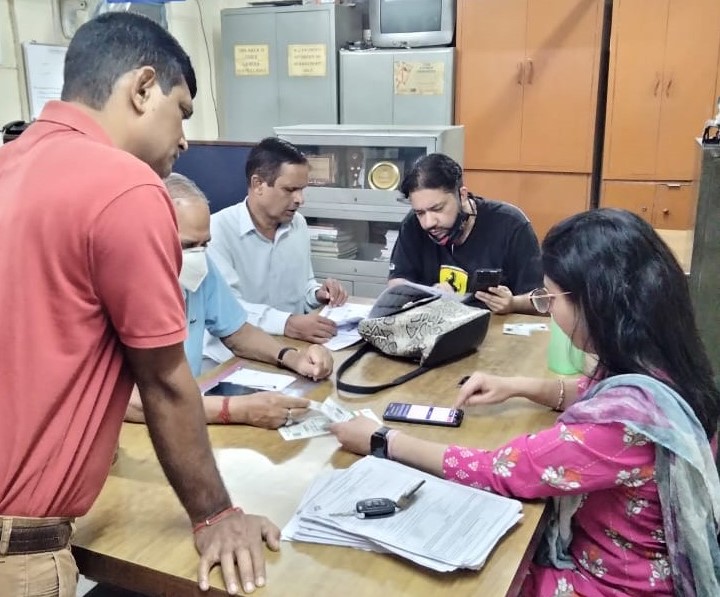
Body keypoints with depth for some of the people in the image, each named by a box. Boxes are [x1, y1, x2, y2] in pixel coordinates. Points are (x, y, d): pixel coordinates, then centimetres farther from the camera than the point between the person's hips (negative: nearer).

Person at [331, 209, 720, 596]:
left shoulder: (628, 415, -36)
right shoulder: (654, 368, -8)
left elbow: (498, 472, -28)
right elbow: (595, 396, 15)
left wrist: (383, 442, -17)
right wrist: (518, 386, 0)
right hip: (600, 555, 7)